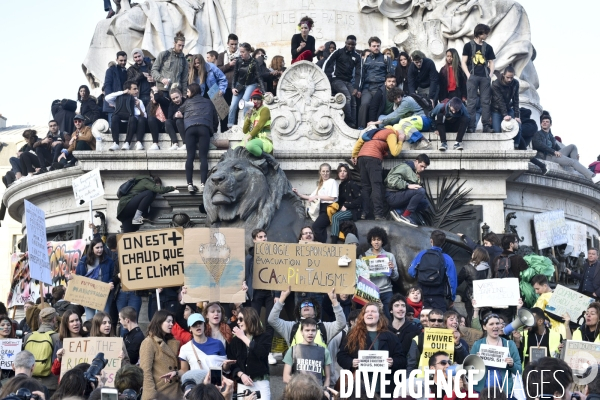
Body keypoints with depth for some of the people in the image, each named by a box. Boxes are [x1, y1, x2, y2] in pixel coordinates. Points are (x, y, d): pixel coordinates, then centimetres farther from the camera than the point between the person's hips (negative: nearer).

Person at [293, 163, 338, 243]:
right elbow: (312, 197, 20)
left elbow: (332, 197, -11)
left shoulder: (332, 181, 1)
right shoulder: (320, 184, 26)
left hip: (328, 209, -8)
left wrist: (317, 197, -8)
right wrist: (298, 194, 12)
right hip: (321, 209, 8)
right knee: (321, 229, -4)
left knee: (316, 226, -24)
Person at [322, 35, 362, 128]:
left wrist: (356, 88, -5)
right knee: (347, 96, -27)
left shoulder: (357, 56, 12)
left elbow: (358, 73, 8)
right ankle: (350, 123, -27)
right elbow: (326, 64, -2)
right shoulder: (339, 52, 1)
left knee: (353, 102, -13)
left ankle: (353, 125, -13)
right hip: (336, 79, -5)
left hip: (348, 82, 5)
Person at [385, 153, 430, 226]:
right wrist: (407, 185, -31)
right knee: (420, 191, -23)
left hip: (401, 197, 9)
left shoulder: (415, 173, 20)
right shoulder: (405, 167, -10)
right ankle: (405, 216, -20)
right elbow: (391, 179, -24)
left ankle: (398, 211, -8)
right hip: (392, 196, -9)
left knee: (425, 204, 2)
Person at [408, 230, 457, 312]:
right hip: (439, 298, -3)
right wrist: (452, 298, 7)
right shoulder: (447, 259, -4)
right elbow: (452, 280, -4)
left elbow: (411, 272, 4)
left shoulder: (421, 255, 1)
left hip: (423, 296, 3)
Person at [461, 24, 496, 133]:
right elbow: (463, 62, 3)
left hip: (485, 77, 3)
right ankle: (471, 127, -6)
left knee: (485, 101, 1)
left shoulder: (488, 47, 14)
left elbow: (491, 62, 18)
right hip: (473, 76, -3)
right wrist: (468, 75, -8)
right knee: (472, 102, -5)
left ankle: (486, 126, 2)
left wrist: (490, 74, 2)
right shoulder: (469, 45, 6)